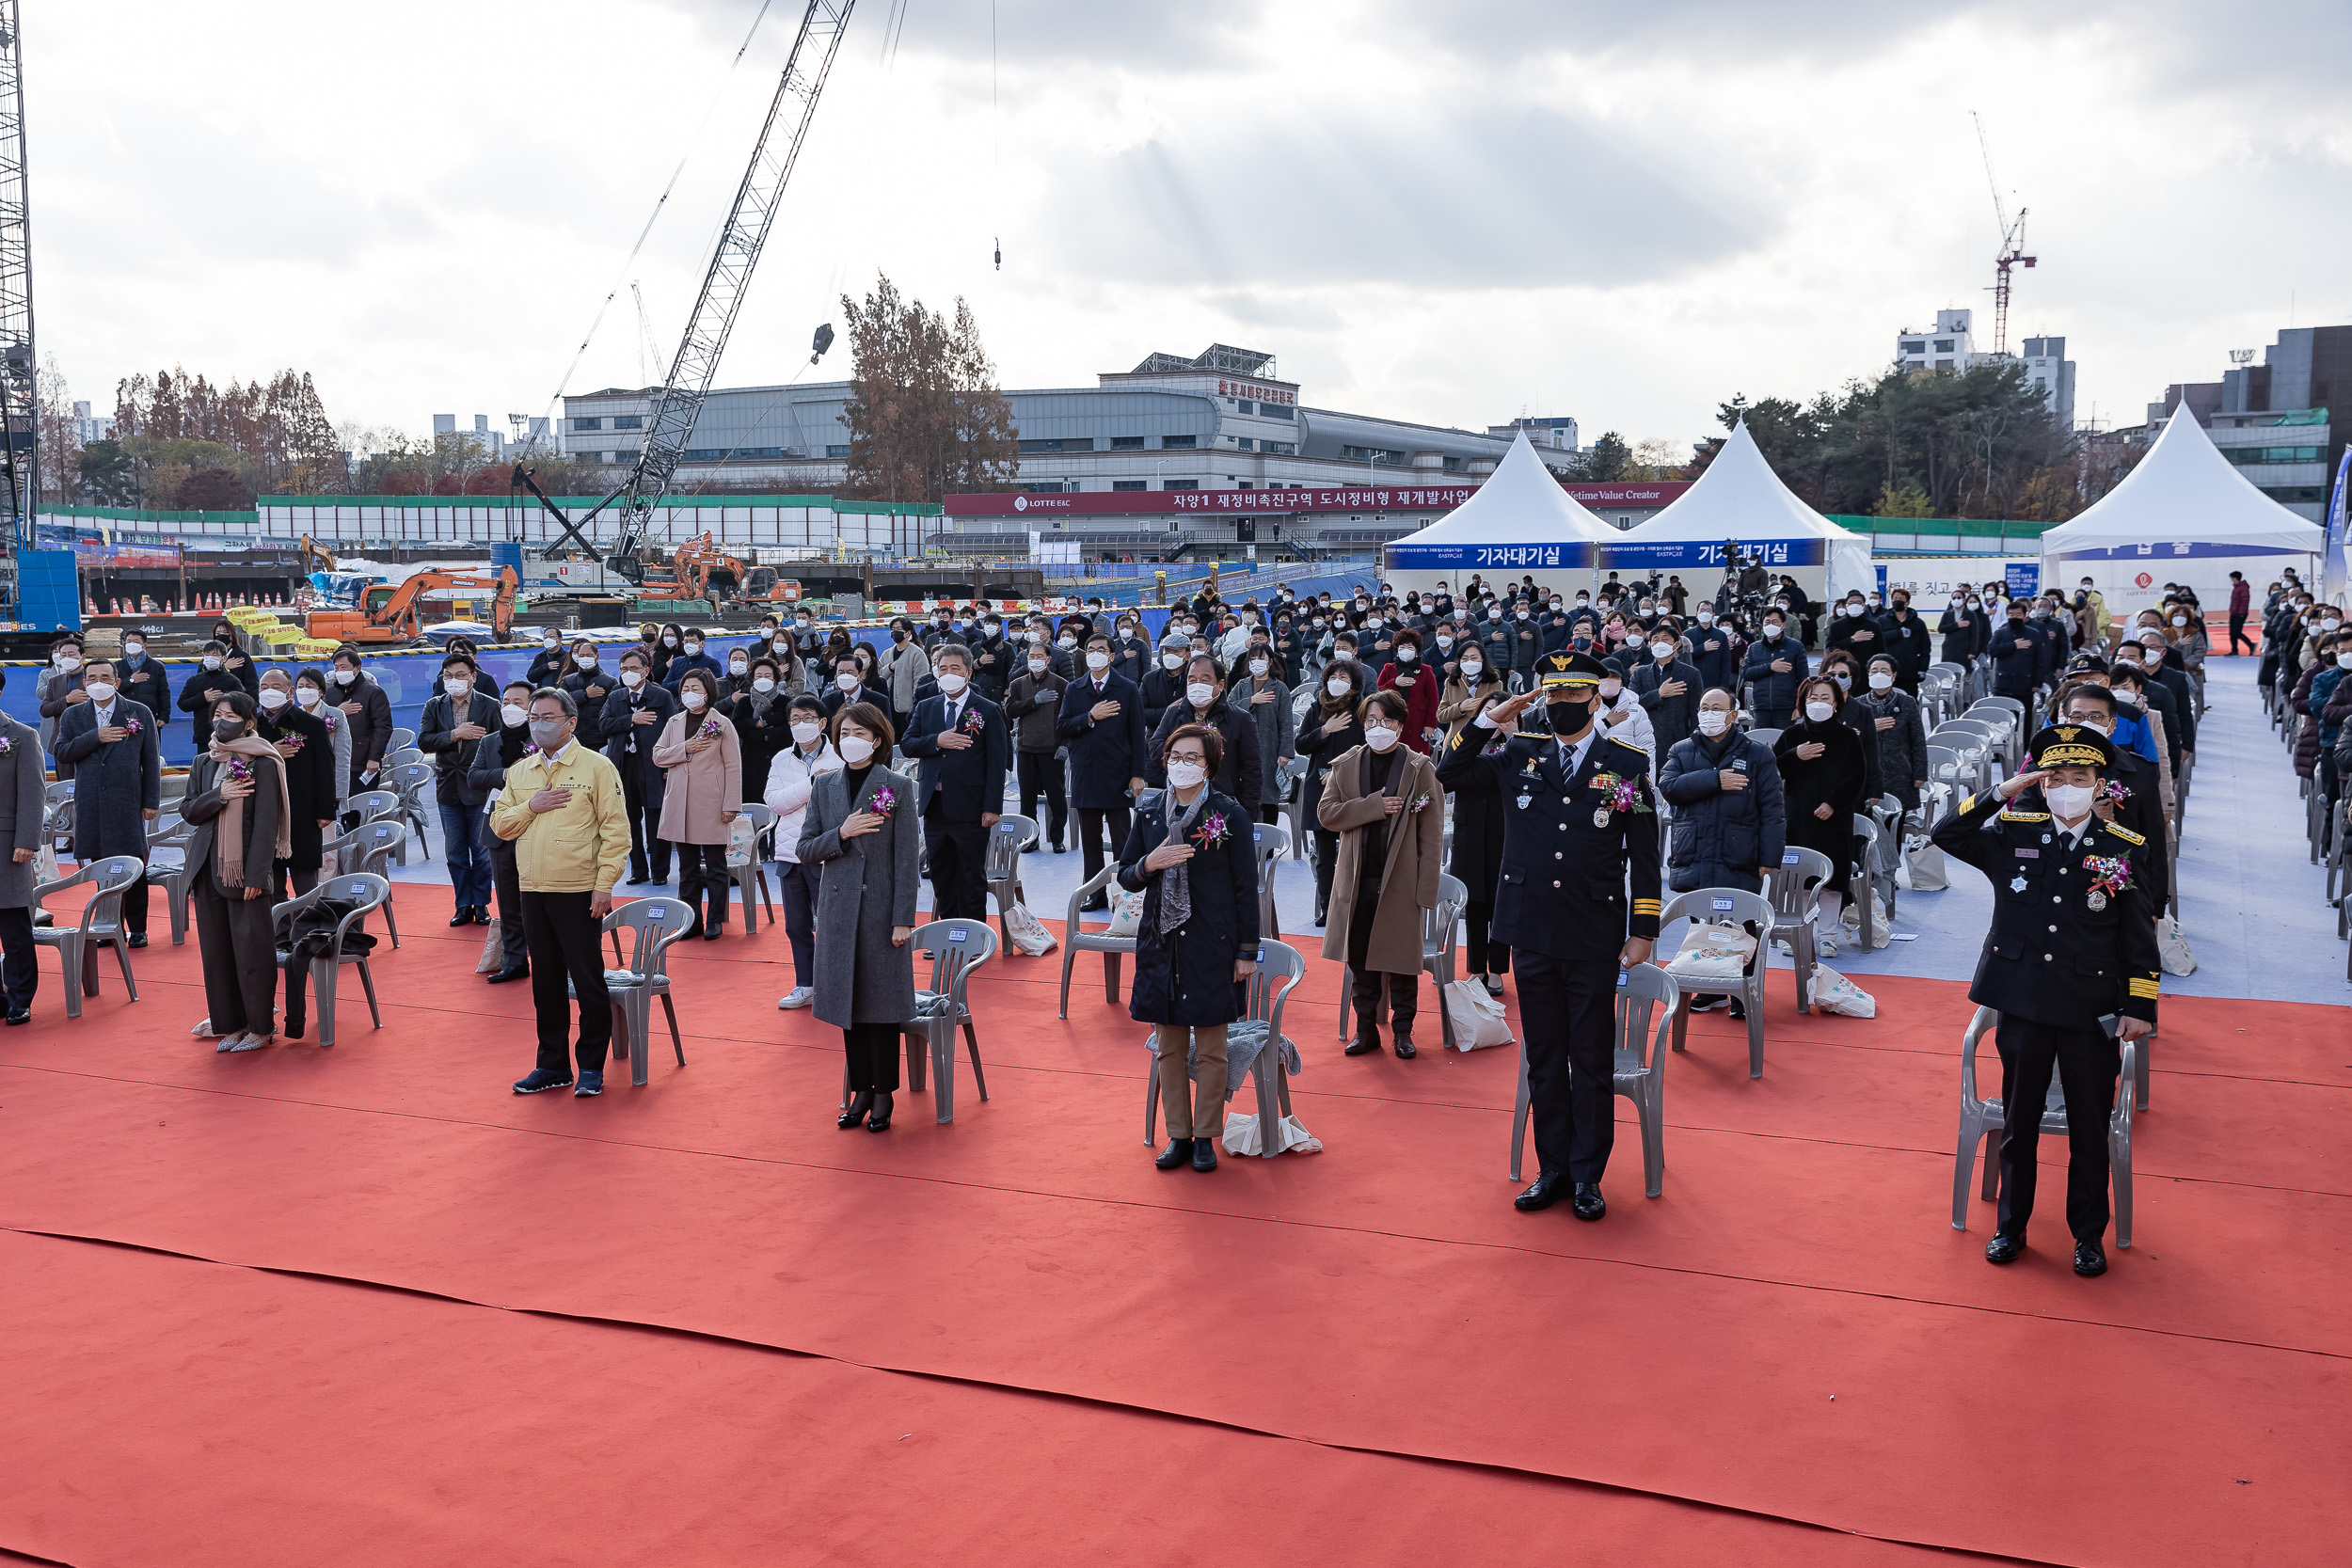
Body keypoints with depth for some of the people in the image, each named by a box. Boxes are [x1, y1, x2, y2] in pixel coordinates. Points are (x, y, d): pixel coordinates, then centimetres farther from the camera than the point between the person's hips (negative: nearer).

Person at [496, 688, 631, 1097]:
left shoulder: (596, 767, -4)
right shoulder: (519, 772, 13)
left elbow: (616, 830, -7)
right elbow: (499, 825, 12)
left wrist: (604, 884, -13)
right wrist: (530, 807, -7)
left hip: (578, 892, -5)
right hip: (533, 891, 5)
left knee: (588, 980, -1)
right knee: (546, 981, 11)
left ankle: (592, 1067, 9)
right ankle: (552, 1065, 21)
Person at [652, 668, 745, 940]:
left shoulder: (722, 725, -3)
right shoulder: (674, 723, 11)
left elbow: (733, 767, -6)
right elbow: (658, 755, 7)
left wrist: (731, 805, -11)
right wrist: (684, 749, -10)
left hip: (711, 805, -4)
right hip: (681, 805, 5)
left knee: (715, 865, 3)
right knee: (687, 866, 9)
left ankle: (716, 921, 11)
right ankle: (692, 921, 16)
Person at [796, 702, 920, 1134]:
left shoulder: (897, 786, -4)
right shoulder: (824, 786, 7)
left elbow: (907, 856, -6)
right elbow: (805, 850, 6)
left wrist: (903, 918, -11)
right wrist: (841, 833, -13)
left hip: (881, 908, -3)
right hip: (838, 907, 4)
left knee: (881, 1001, 2)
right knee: (848, 1001, 8)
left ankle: (883, 1094, 13)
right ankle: (860, 1089, 20)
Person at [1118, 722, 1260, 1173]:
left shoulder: (1229, 814, -5)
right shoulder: (1150, 817, 6)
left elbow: (1246, 886, -3)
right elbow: (1125, 877, 10)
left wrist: (1247, 950, -6)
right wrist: (1149, 864, -12)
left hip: (1212, 947, -3)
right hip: (1161, 944, 4)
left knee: (1210, 1048, 3)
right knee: (1169, 1046, 9)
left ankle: (1206, 1136, 17)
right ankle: (1178, 1135, 20)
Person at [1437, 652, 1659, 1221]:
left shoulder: (1628, 763, 0)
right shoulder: (1519, 755, 5)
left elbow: (1644, 854, 2)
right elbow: (1448, 775, 1)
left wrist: (1644, 931, -1)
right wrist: (1490, 720, -8)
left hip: (1595, 939, -2)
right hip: (1533, 933, 2)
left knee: (1592, 1063, 6)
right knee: (1544, 1060, 11)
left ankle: (1588, 1175, 17)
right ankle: (1552, 1168, 22)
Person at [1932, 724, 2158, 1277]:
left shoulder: (2126, 850, -2)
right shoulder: (2012, 835, 1)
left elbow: (2141, 940, 1)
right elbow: (1945, 835, -7)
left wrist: (2140, 1008, -3)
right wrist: (2001, 794, -14)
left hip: (2093, 1013, -1)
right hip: (2023, 1006, 1)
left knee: (2090, 1131, 9)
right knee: (2019, 1124, 13)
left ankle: (2089, 1234, 25)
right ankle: (2011, 1226, 28)